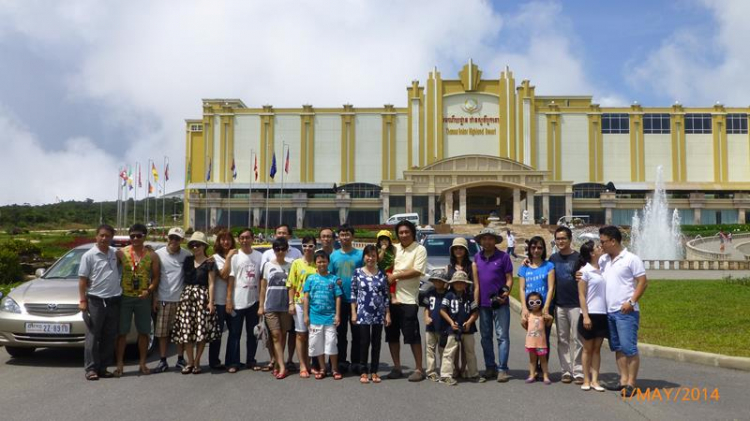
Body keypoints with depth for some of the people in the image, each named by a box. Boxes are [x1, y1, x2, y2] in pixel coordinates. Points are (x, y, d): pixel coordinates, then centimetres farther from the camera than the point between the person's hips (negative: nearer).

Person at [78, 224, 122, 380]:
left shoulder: (115, 253, 9)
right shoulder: (89, 255, -2)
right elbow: (82, 279, -3)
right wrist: (82, 300, -10)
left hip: (114, 301, 4)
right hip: (95, 301, -4)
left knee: (109, 337, 7)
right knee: (93, 336, -2)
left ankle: (103, 367, 15)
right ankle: (91, 368, 3)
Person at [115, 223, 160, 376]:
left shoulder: (151, 255, 3)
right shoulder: (121, 253, 1)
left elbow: (156, 276, 3)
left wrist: (149, 290, -12)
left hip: (143, 298, 1)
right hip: (124, 297, -1)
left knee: (144, 332, 6)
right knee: (121, 332, 1)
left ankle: (142, 363, 17)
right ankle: (120, 364, 8)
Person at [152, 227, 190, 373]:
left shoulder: (187, 255, 0)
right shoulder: (159, 254, 1)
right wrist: (154, 299, 1)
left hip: (181, 299, 0)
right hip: (163, 299, 0)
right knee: (162, 332, 3)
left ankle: (180, 360, 16)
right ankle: (163, 361, 12)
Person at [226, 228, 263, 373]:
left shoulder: (259, 256, 5)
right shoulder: (235, 256, -3)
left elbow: (261, 278, 8)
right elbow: (230, 279, -4)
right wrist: (229, 299, -9)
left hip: (254, 301, 3)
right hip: (237, 301, -3)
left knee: (253, 333, 10)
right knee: (235, 333, 2)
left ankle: (251, 361, 20)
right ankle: (233, 362, 8)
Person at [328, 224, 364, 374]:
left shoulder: (360, 254, 1)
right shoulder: (334, 256, 8)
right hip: (339, 299, 2)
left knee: (357, 332, 3)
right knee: (341, 332, 9)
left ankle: (356, 363, 11)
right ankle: (341, 362, 17)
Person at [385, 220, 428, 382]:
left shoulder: (419, 249, -3)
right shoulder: (393, 249, 13)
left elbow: (417, 271, -13)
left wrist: (395, 276, -12)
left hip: (408, 298, -5)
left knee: (412, 335, -3)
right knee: (392, 335, 10)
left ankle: (419, 369, 7)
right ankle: (397, 367, 21)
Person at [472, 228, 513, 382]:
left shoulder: (503, 256, -2)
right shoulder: (477, 258, 9)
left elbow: (509, 278, -2)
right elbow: (476, 282, 12)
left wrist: (505, 293, -19)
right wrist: (475, 302, 6)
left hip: (500, 303, -4)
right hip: (483, 303, 4)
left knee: (502, 336, -3)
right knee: (486, 336, 10)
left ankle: (502, 369, 0)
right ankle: (490, 367, 20)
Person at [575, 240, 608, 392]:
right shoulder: (585, 271, -7)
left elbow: (606, 291, 12)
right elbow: (581, 295, -8)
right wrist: (585, 316, -14)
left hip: (603, 314, 5)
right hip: (590, 314, -5)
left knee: (597, 348, 7)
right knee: (588, 348, 5)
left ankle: (595, 380, 11)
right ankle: (586, 380, 13)